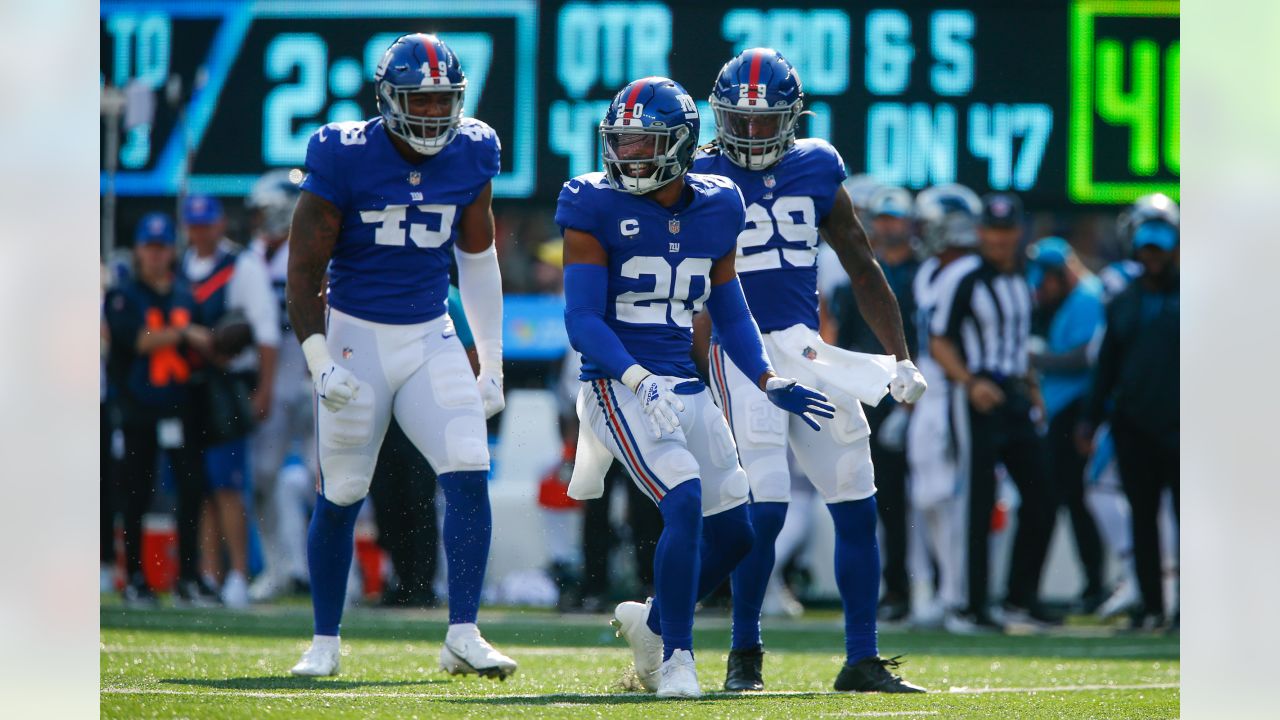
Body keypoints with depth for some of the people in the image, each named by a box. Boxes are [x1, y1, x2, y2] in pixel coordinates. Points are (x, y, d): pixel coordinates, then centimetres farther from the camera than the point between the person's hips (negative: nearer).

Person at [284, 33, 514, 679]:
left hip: (431, 339, 3)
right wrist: (320, 362, -19)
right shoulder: (344, 160, -15)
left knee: (469, 478, -14)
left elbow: (478, 261, 12)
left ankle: (462, 637, -11)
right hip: (356, 336, -3)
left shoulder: (469, 158, -2)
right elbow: (304, 269, -10)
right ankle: (324, 643, 21)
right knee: (341, 496, 4)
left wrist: (492, 363, 13)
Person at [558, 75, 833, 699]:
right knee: (685, 501, -23)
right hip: (618, 384, -6)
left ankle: (653, 620, 31)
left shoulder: (715, 210, 7)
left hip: (685, 387, 6)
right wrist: (639, 379, -25)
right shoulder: (596, 208, -7)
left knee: (733, 531, 6)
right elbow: (582, 320, -12)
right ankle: (676, 656, -12)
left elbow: (729, 311, 18)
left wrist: (768, 382, 7)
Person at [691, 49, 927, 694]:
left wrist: (901, 357, 10)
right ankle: (745, 653, 0)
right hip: (741, 352, -5)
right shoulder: (699, 181, -3)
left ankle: (861, 660, 13)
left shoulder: (815, 172, 9)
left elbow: (863, 270, 15)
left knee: (856, 506, 3)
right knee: (766, 504, -16)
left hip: (809, 351, 5)